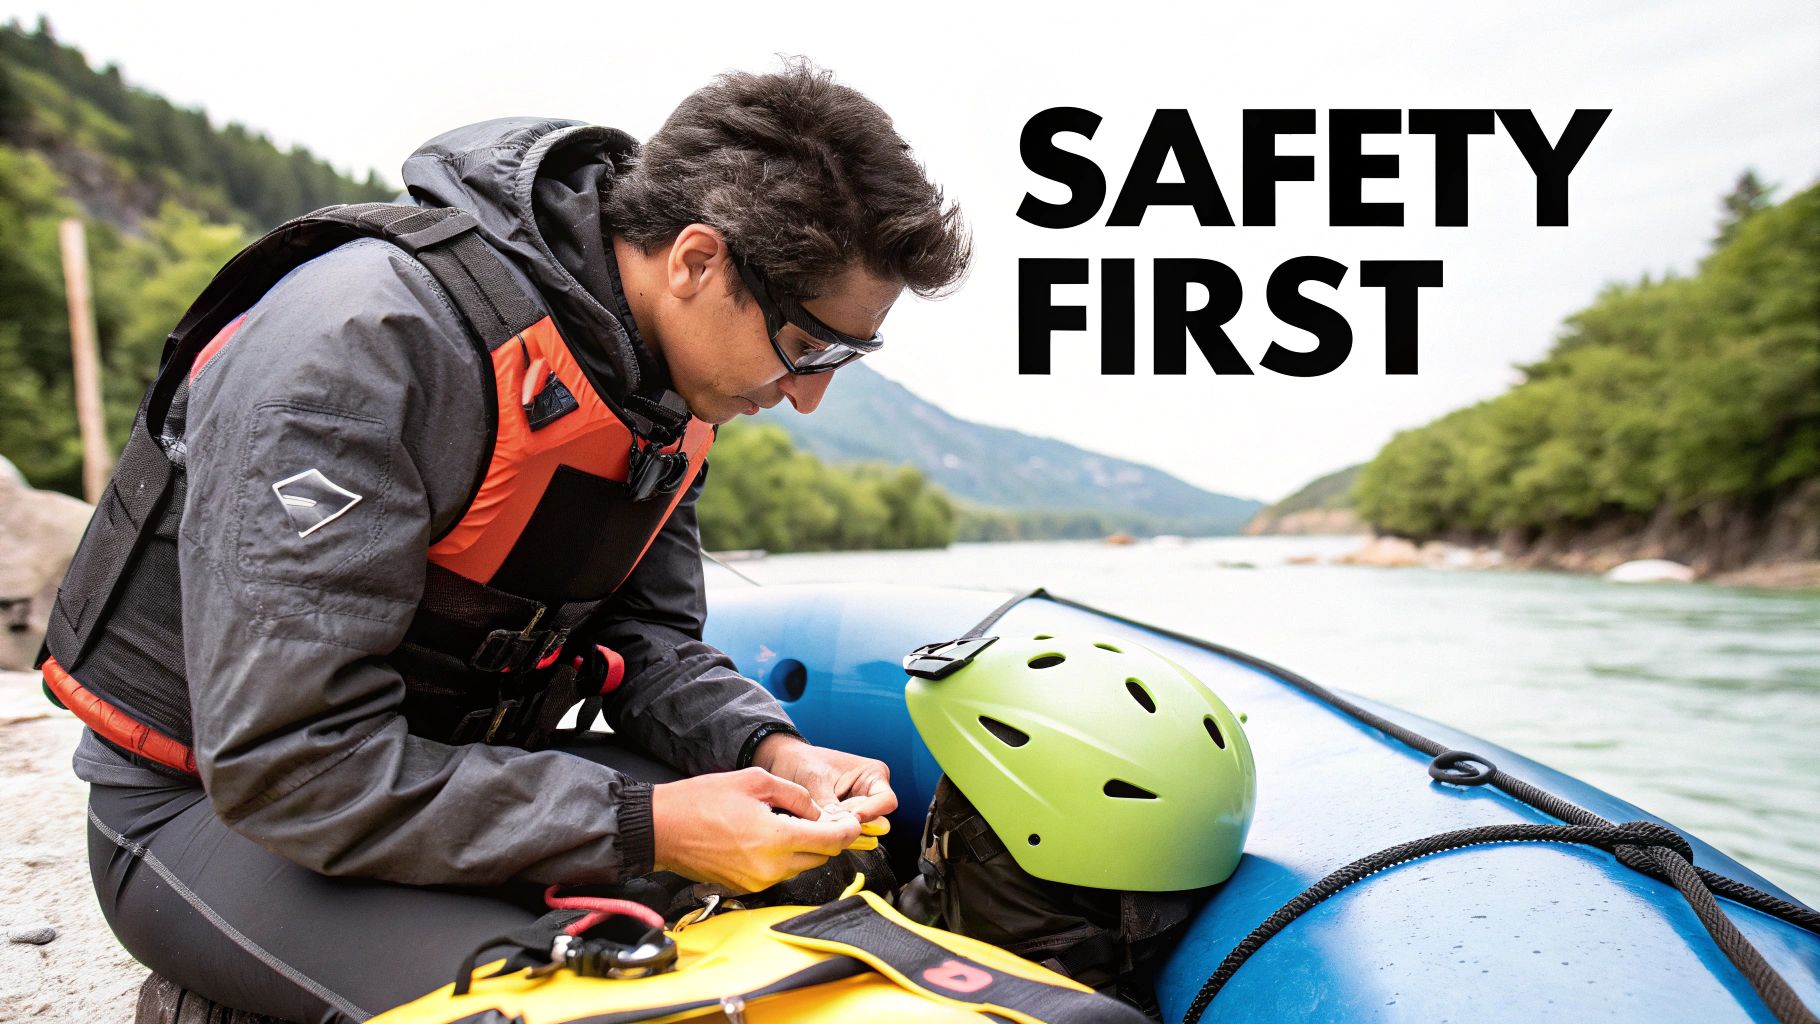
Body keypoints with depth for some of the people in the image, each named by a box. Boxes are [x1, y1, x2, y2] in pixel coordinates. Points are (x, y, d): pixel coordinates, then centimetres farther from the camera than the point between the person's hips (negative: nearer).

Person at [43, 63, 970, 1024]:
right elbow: (285, 764, -30)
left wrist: (770, 749, -17)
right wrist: (643, 825, -31)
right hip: (214, 799, -6)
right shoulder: (367, 339, -29)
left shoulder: (674, 385, -4)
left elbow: (646, 633, 4)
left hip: (451, 760, 6)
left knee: (813, 880, -8)